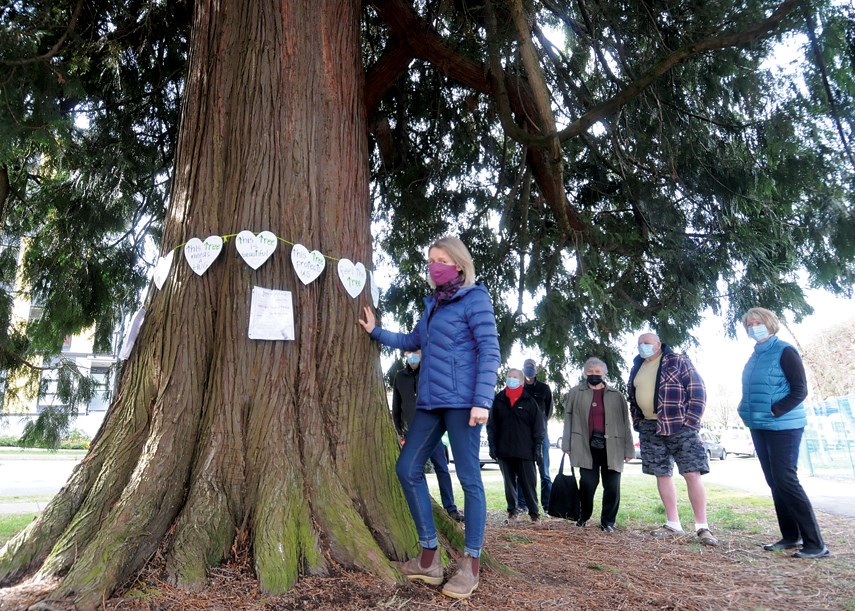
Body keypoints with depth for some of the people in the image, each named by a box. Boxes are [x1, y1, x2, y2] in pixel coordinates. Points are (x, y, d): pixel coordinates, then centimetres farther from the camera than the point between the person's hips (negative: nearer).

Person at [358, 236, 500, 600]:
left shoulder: (474, 298, -4)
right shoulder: (434, 303, 17)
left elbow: (489, 351, -11)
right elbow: (413, 341, 31)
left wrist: (482, 400, -19)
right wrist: (376, 332, 26)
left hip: (461, 401, -8)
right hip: (430, 401, 9)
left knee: (469, 478, -2)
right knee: (408, 469, 8)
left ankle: (471, 564, 11)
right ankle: (430, 556, 19)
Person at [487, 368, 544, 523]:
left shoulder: (529, 401, 1)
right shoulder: (498, 400, 5)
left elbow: (538, 426, 2)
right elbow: (491, 425, 6)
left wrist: (537, 446, -4)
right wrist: (492, 445, 0)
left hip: (525, 450, -2)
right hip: (504, 450, 2)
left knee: (528, 482, 0)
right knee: (509, 482, 10)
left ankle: (534, 511, 9)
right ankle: (512, 509, 19)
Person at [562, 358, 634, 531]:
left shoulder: (616, 395, 8)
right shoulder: (575, 393, 7)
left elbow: (625, 423, 6)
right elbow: (568, 419, 5)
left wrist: (628, 449, 2)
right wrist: (567, 445, -1)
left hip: (611, 447, 1)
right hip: (587, 446, -1)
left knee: (612, 486, 1)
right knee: (587, 483, -3)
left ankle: (608, 521, 17)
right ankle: (583, 516, 20)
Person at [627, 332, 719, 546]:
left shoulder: (678, 361, -4)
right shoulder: (637, 368, 13)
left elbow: (698, 391, -8)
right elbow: (633, 398, 23)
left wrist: (691, 421, -14)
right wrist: (637, 422, 13)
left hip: (680, 427, -6)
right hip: (650, 429, 6)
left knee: (692, 474, -8)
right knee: (662, 475, 9)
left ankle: (702, 526, 2)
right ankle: (673, 523, 19)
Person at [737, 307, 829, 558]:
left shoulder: (785, 352, -9)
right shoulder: (755, 356, 13)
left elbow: (800, 390, -13)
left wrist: (774, 411, -19)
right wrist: (748, 412, 8)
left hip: (783, 427, -8)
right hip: (760, 428, 8)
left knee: (786, 480, -10)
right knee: (774, 482, 11)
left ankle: (815, 544, -3)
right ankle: (790, 536, 20)